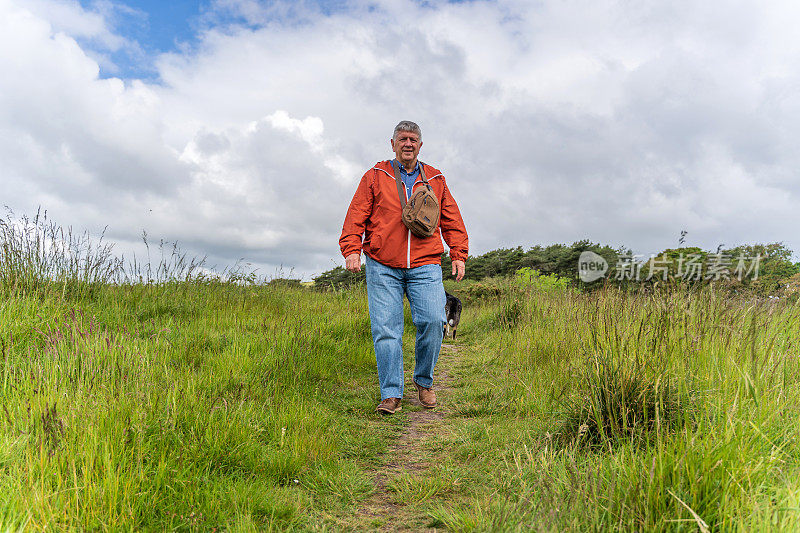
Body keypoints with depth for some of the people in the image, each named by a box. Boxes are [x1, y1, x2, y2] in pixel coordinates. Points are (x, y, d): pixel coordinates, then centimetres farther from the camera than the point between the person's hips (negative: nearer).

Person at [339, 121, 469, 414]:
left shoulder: (435, 180, 18)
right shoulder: (375, 177, 12)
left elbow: (452, 221, 19)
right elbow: (356, 216, 6)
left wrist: (458, 255, 10)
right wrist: (351, 249, -8)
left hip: (425, 267, 1)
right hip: (383, 268, -1)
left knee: (433, 321, -12)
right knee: (385, 329, -7)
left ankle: (424, 381, 13)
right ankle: (391, 394, 4)